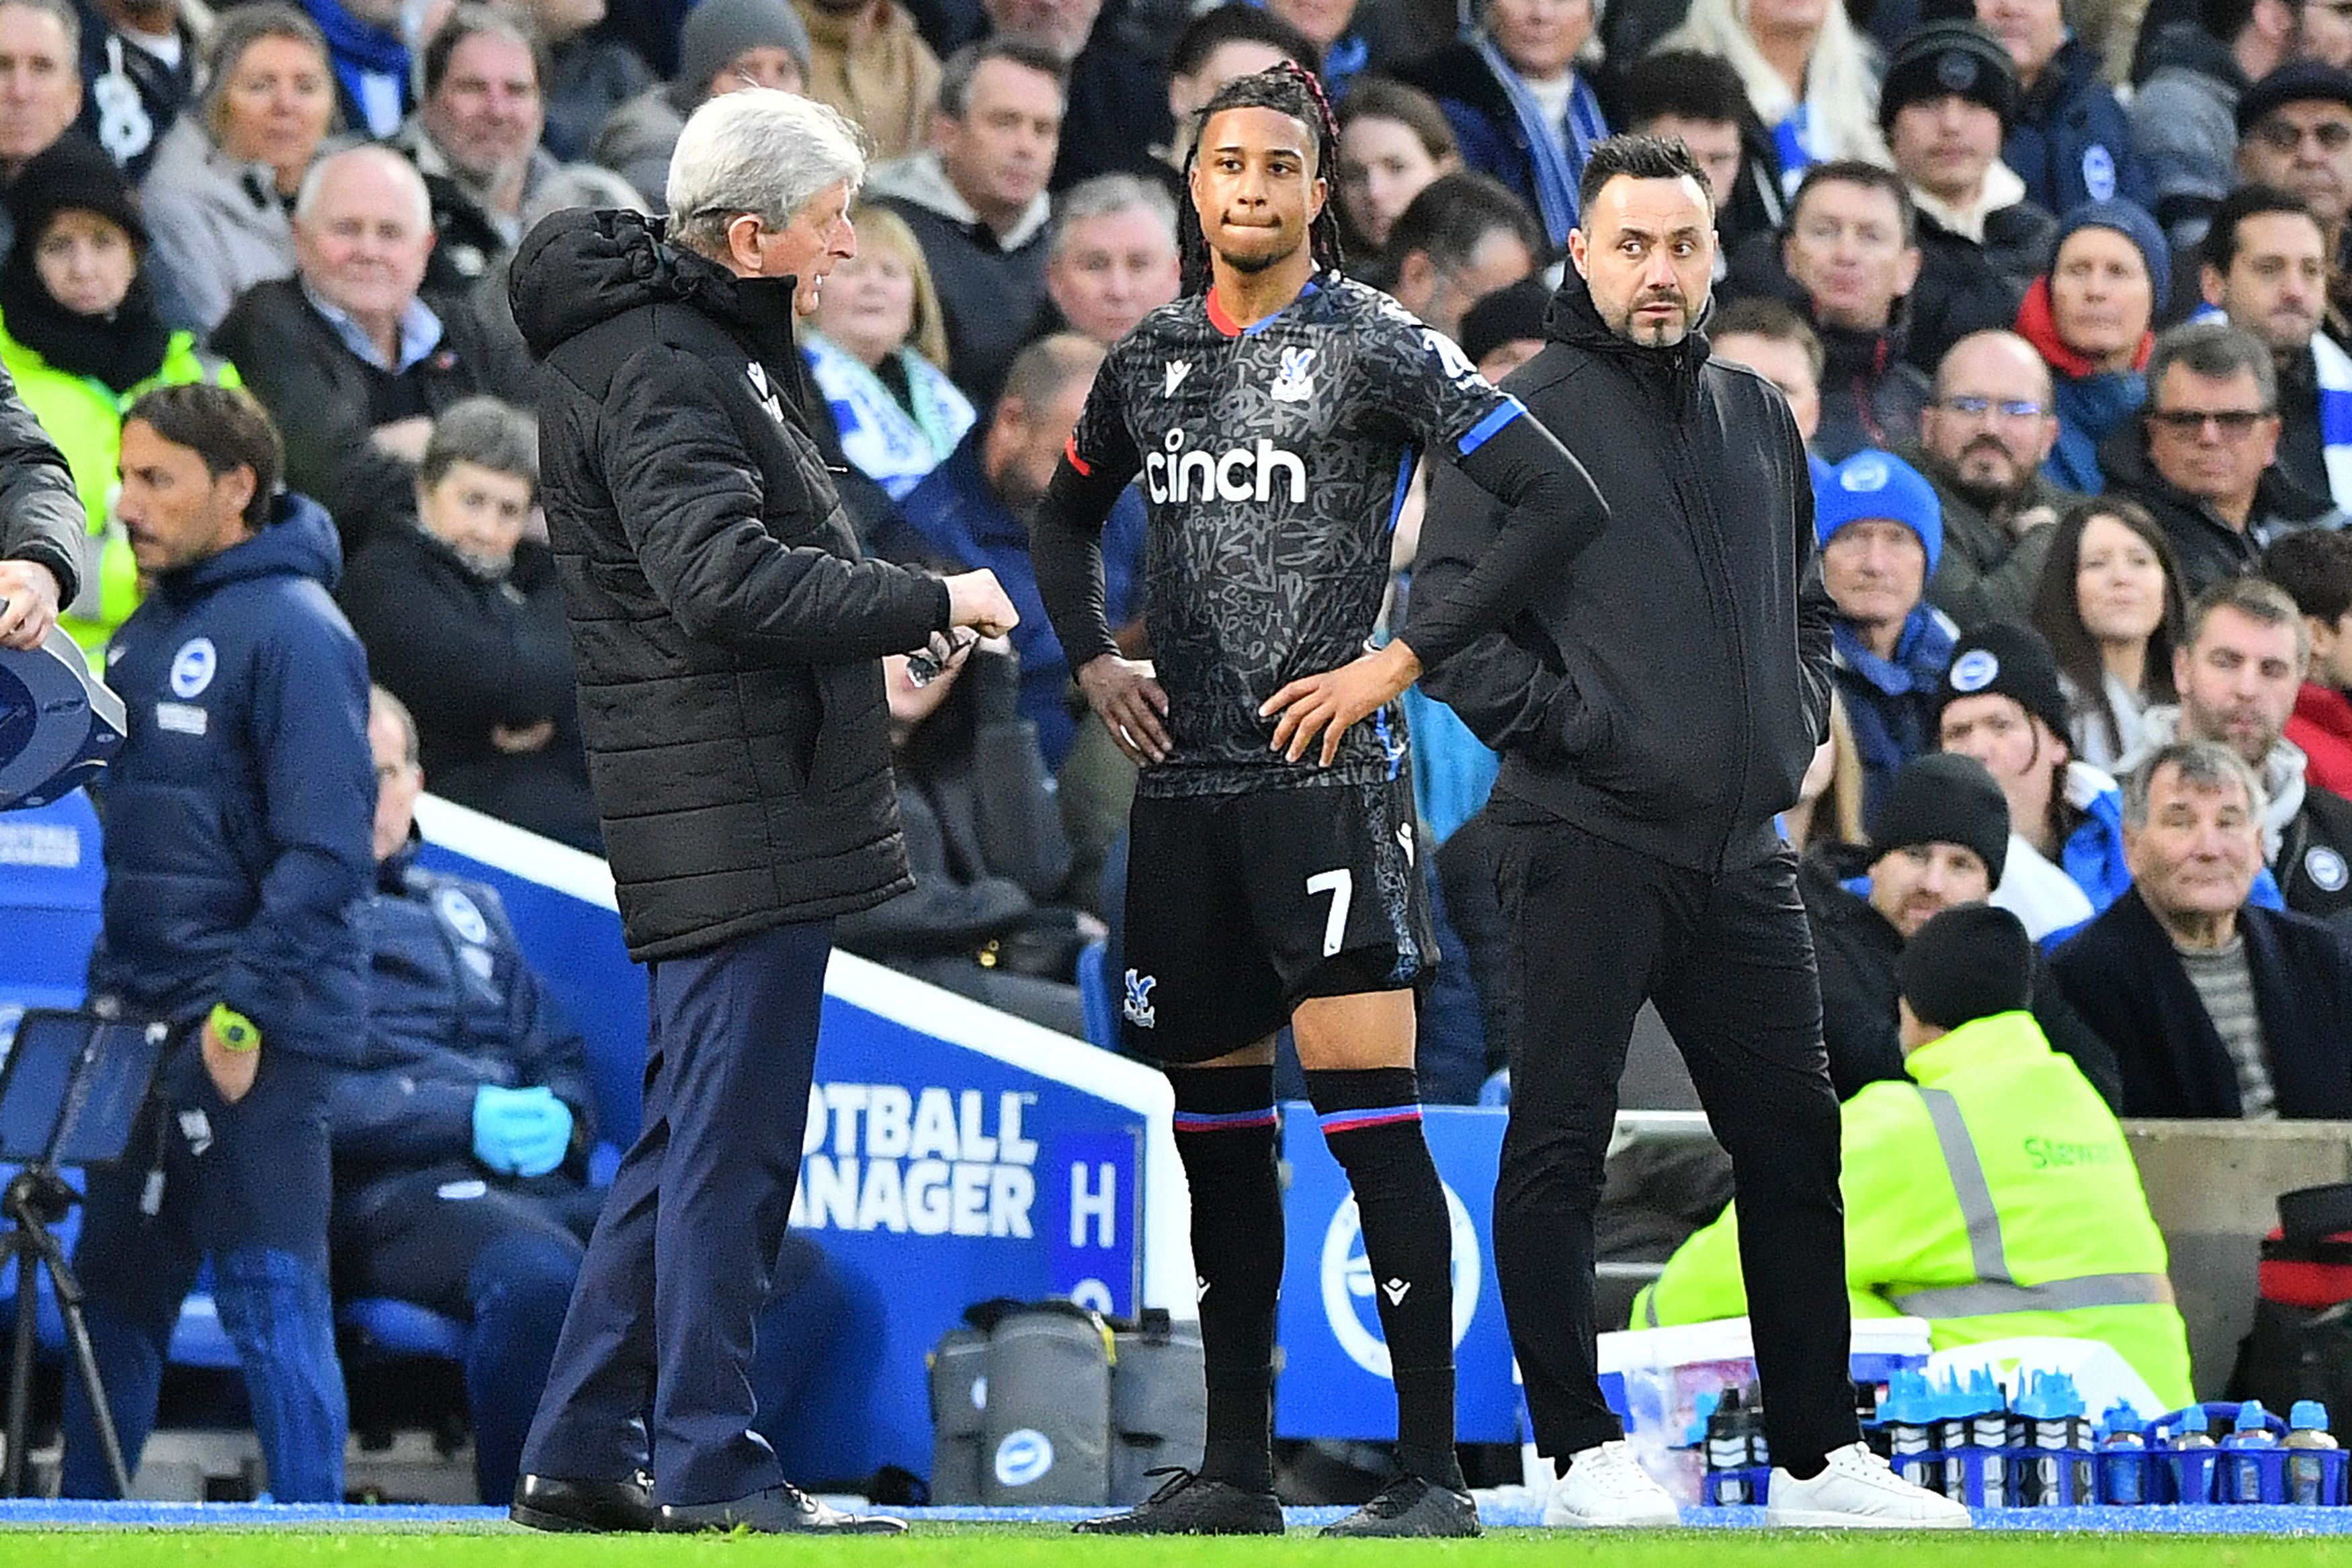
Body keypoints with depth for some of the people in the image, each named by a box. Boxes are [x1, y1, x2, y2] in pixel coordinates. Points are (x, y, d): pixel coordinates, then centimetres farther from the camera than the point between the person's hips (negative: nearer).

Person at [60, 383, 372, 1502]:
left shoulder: (294, 631, -11)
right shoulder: (148, 630, 15)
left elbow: (325, 851, -17)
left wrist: (246, 1007, -20)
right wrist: (110, 989, 14)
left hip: (255, 1036, -9)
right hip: (147, 1029, 9)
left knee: (272, 1301, -7)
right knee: (112, 1293, 12)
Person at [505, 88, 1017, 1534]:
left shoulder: (705, 341, 18)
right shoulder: (659, 371, -15)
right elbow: (725, 580, -26)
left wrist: (866, 644, 12)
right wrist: (929, 604, -19)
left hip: (751, 803, 11)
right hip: (737, 814, -11)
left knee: (696, 1134, 14)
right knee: (731, 1140, -6)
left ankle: (584, 1455, 18)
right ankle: (712, 1469, -1)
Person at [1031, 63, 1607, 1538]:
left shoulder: (1375, 345, -5)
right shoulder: (1152, 357, 12)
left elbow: (1563, 503, -12)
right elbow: (1066, 517, 32)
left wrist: (1399, 663, -12)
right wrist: (1093, 659, 13)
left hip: (1326, 776, -6)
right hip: (1186, 782, 6)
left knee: (1367, 1112, -11)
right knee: (1216, 1125, 10)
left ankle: (1433, 1473, -9)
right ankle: (1237, 1467, 17)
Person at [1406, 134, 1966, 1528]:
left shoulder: (1759, 419, 16)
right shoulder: (1525, 418, -3)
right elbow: (1447, 625, -9)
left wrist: (1803, 721, 10)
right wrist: (1577, 729, -14)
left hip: (1744, 851, 6)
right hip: (1586, 846, -6)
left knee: (1796, 1145, 8)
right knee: (1561, 1149, -4)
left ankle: (1820, 1459, 15)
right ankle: (1584, 1453, 2)